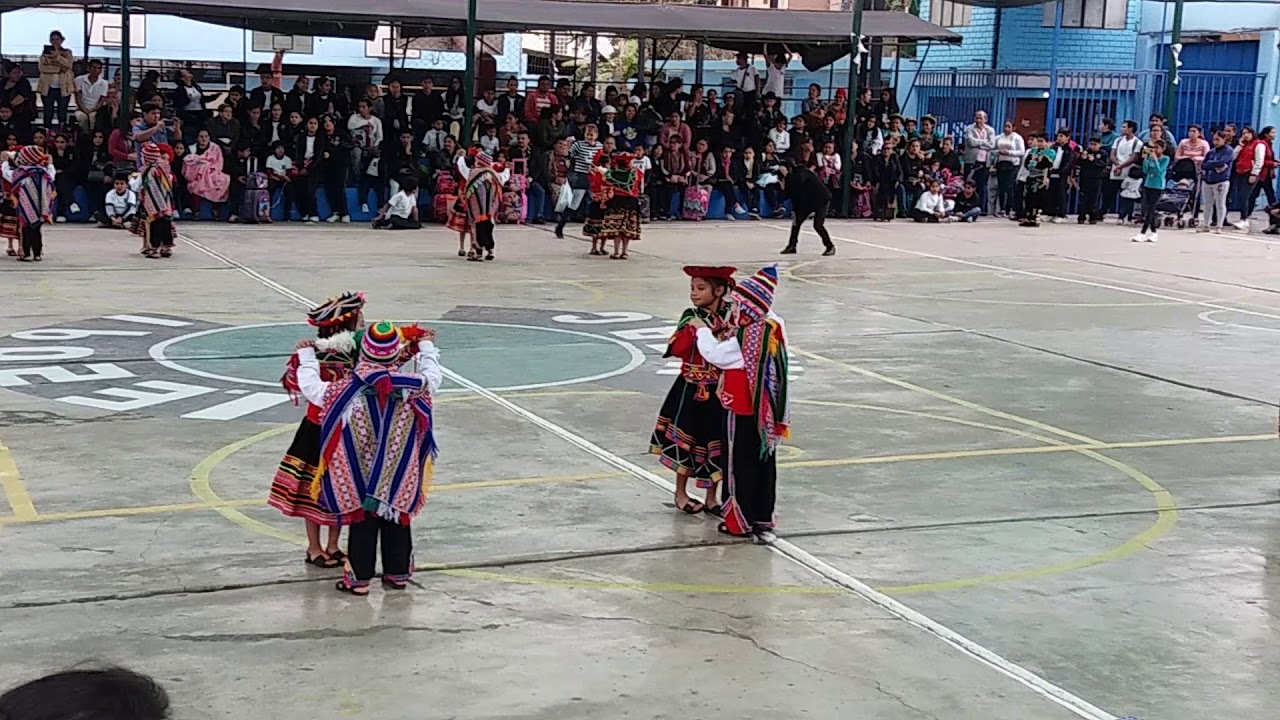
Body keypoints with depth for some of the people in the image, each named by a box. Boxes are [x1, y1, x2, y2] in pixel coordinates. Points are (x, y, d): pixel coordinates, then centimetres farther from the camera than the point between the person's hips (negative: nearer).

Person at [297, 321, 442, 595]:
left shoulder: (343, 391, -18)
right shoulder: (412, 388, -14)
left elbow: (309, 385, -5)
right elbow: (434, 375, 7)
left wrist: (307, 357, 14)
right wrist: (427, 347, 25)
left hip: (358, 478, -1)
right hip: (399, 480, 1)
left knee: (362, 524, 10)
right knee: (397, 522, 16)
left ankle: (359, 578, 15)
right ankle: (398, 573, 26)